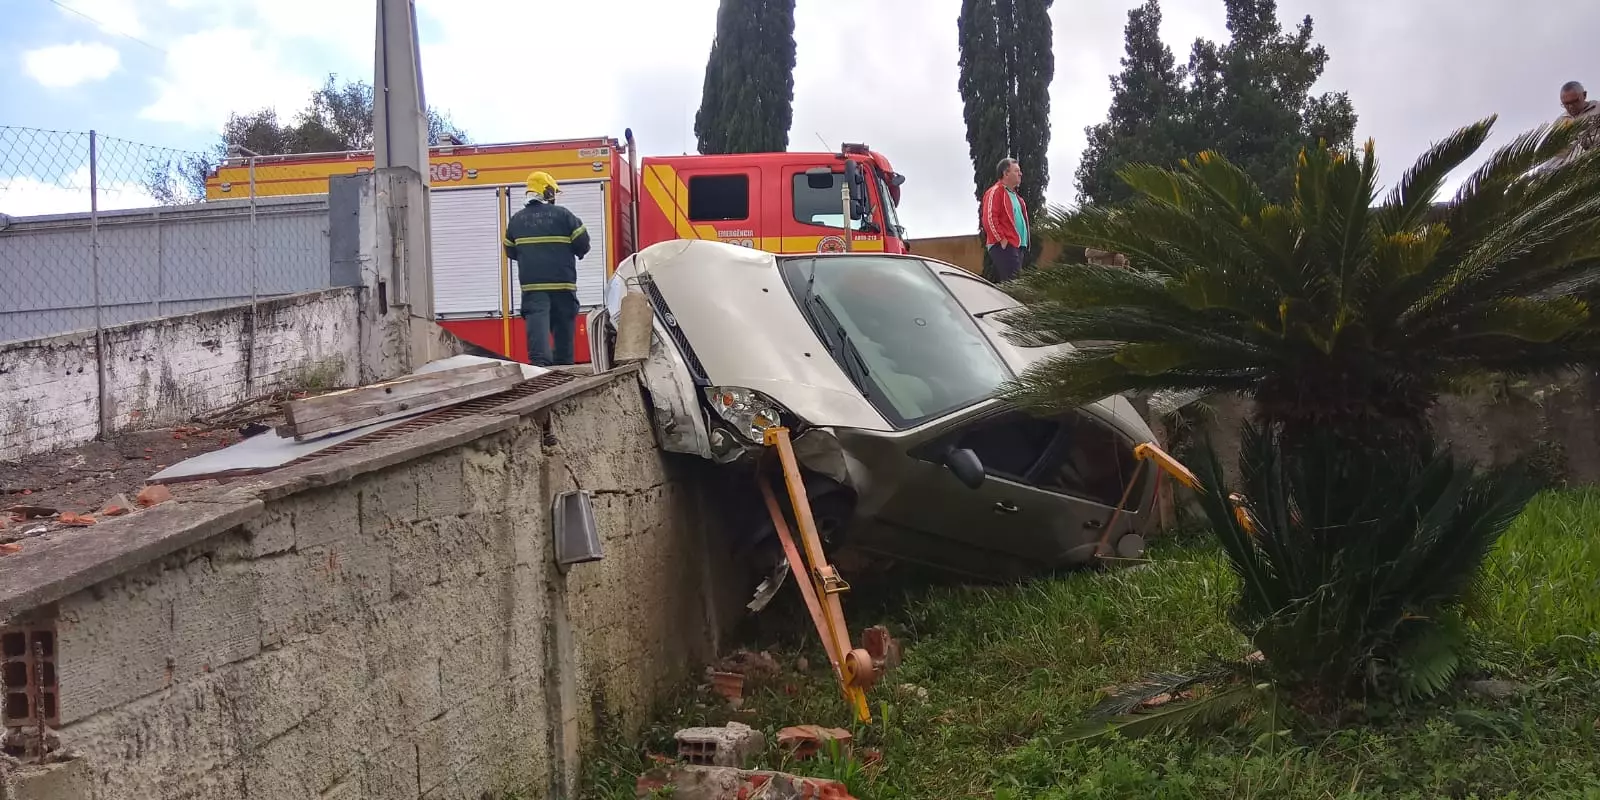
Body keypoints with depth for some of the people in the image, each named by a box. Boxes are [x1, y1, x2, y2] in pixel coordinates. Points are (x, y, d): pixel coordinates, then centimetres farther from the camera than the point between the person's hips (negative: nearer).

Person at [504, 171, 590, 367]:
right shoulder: (563, 215, -3)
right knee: (563, 324, 11)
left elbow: (510, 252, 13)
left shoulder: (516, 219, 7)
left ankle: (539, 360, -26)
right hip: (562, 283, -1)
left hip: (532, 285, 1)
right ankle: (563, 365, 19)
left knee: (537, 321, -8)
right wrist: (566, 253, 18)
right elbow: (583, 244, -3)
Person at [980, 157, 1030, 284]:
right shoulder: (995, 192, -6)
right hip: (1004, 246, -9)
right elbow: (989, 219, -16)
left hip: (1018, 246, 9)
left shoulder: (1015, 195, 24)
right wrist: (1002, 240, -17)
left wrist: (1025, 242, 17)